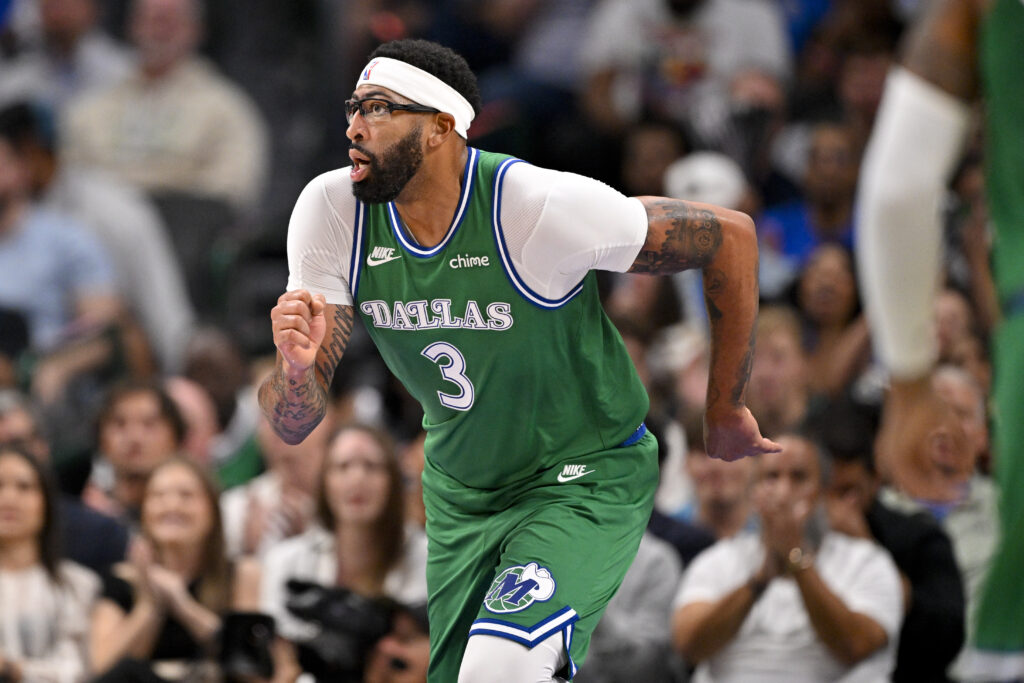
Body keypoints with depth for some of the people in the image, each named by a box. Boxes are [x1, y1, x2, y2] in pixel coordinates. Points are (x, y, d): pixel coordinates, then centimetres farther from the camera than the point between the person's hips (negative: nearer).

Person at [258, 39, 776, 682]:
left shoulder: (537, 207, -26)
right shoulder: (330, 211, -12)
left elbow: (731, 236, -15)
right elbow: (295, 424, -11)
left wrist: (725, 415, -6)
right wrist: (296, 369, -36)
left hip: (587, 478, -6)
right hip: (459, 486, 6)